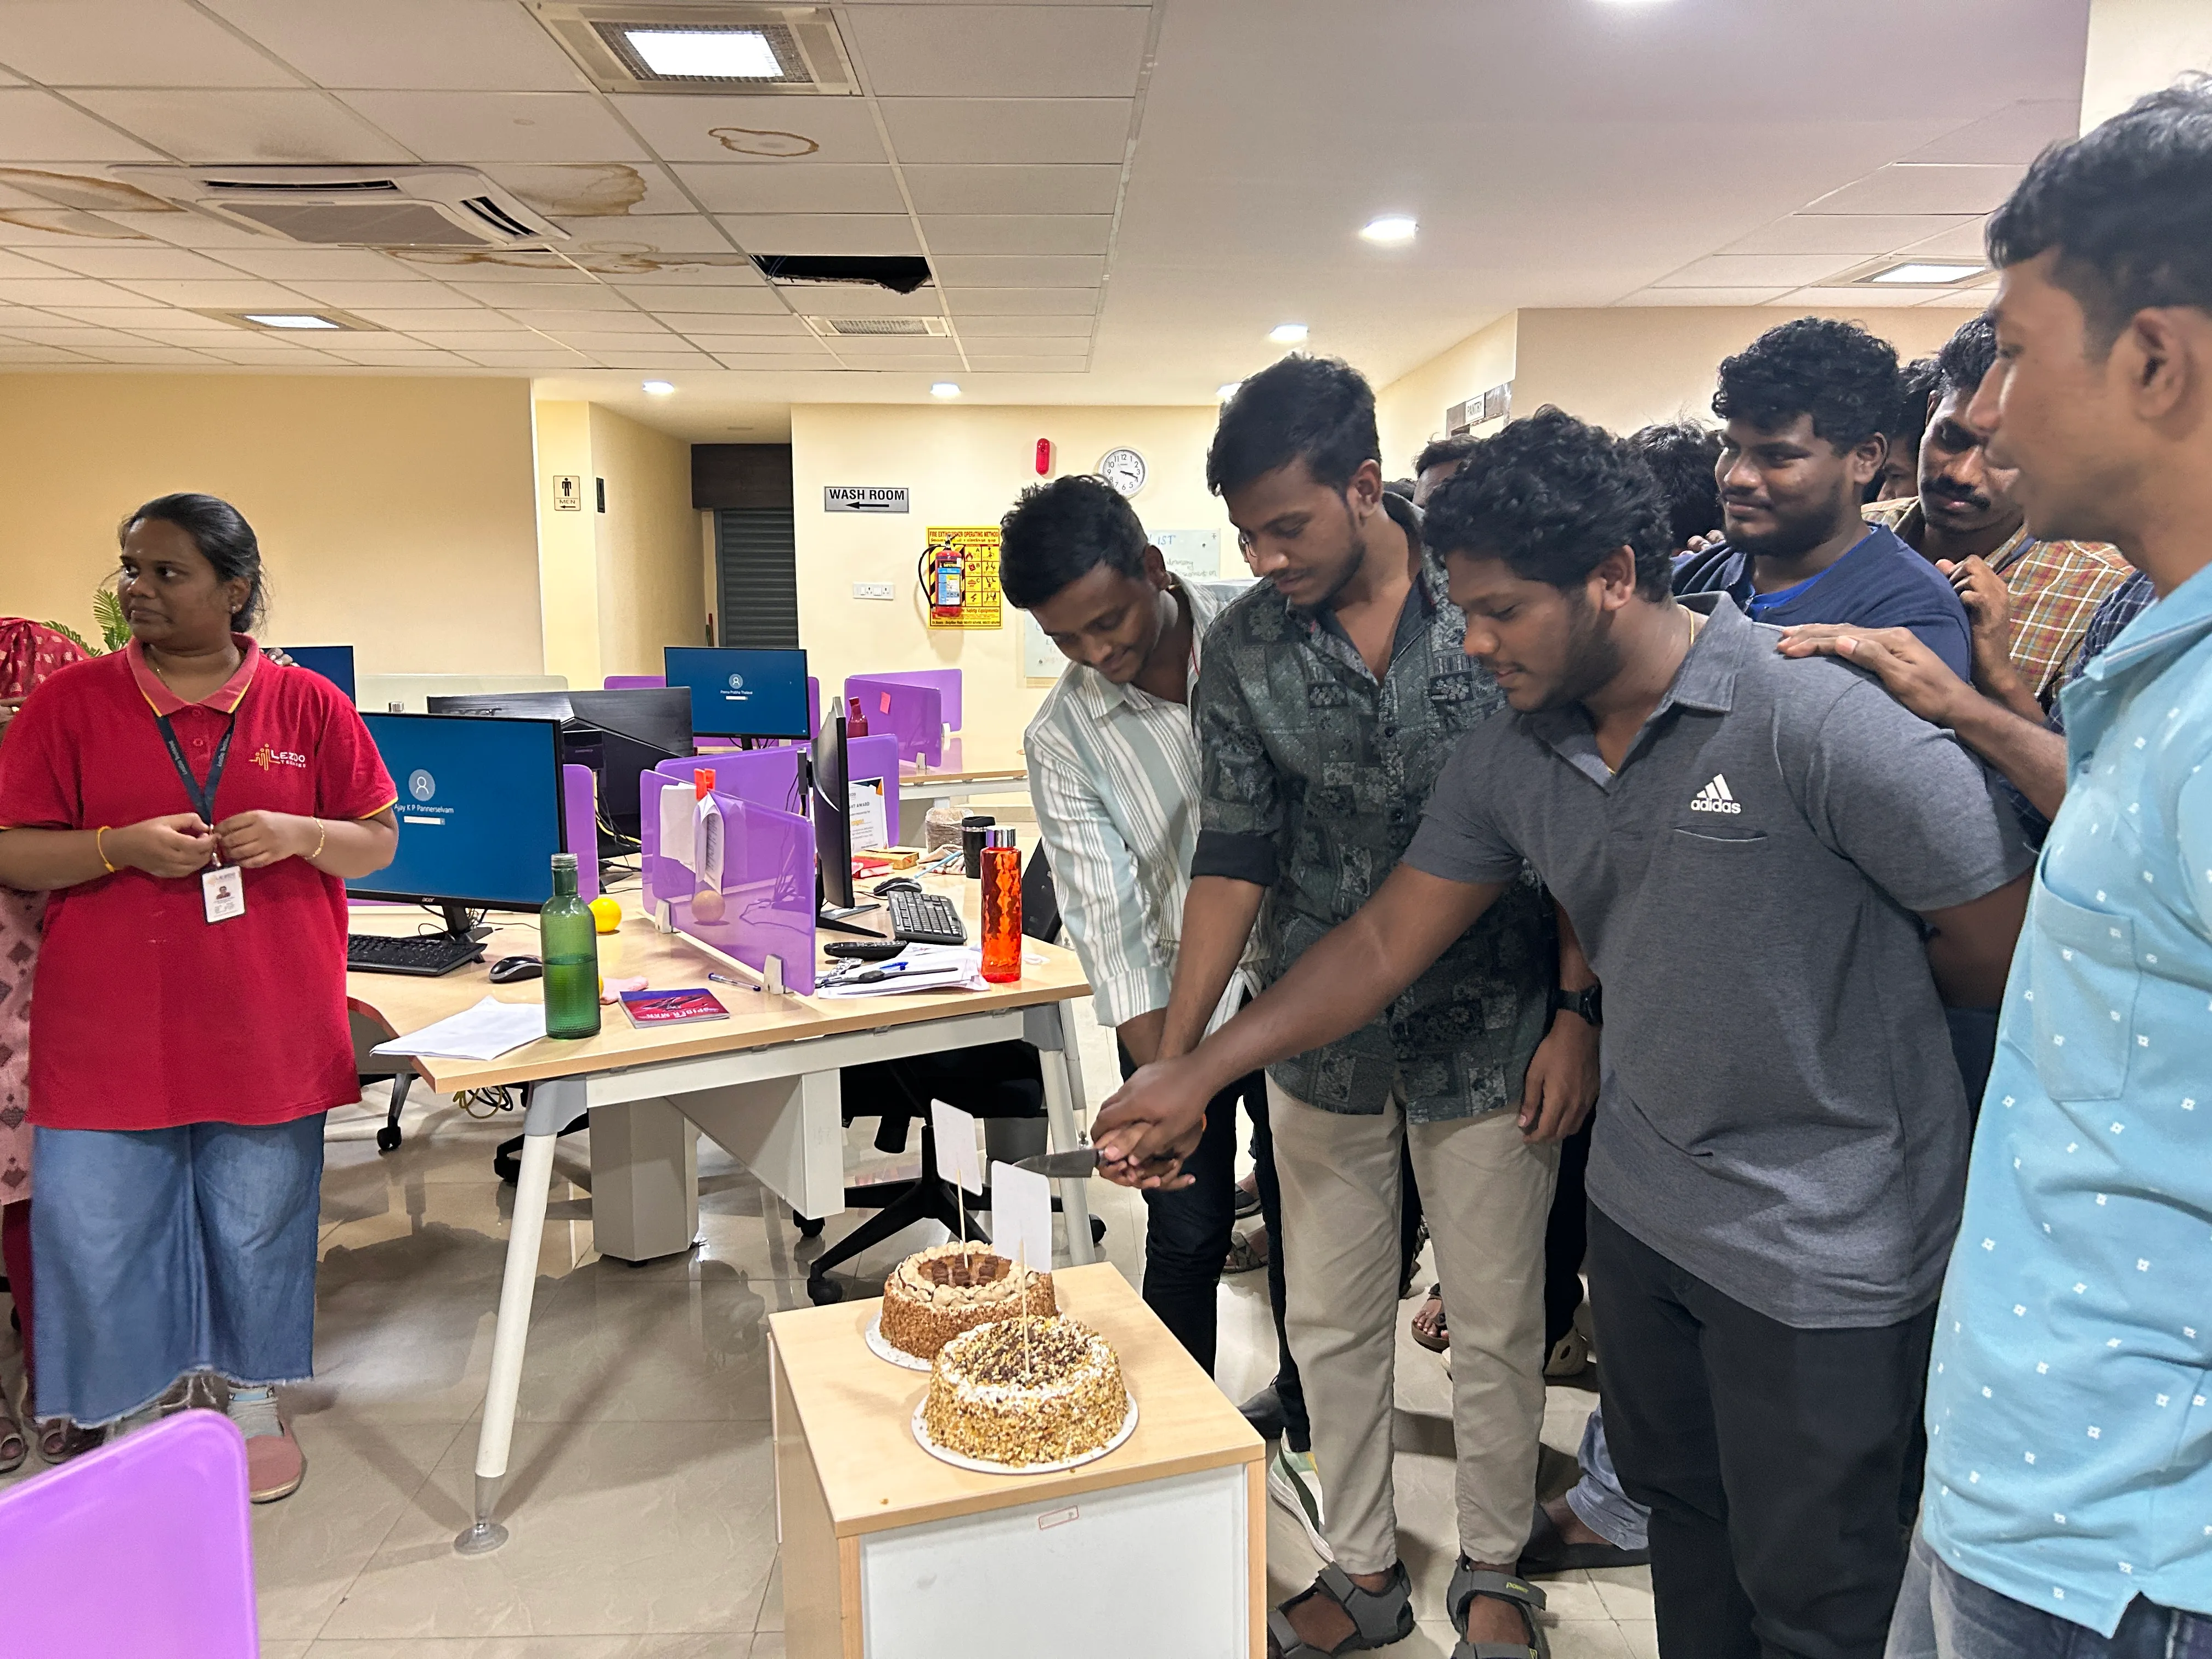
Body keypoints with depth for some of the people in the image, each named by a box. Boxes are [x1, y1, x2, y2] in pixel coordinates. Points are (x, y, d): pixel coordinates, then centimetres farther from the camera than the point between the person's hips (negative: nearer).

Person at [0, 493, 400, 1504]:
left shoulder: (307, 704, 0)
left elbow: (379, 842, 4)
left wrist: (300, 835, -16)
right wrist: (123, 847, -18)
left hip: (268, 1031, 0)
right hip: (107, 1033, 0)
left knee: (259, 1230, 14)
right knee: (97, 1236, 7)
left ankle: (254, 1401, 37)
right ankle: (128, 1426, 31)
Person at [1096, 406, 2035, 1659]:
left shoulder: (1817, 724, -22)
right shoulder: (1511, 763, -1)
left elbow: (2013, 942, -15)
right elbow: (1385, 942, 4)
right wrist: (1199, 1074, 1)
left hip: (1825, 1239, -6)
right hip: (1643, 1203, 6)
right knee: (1675, 1507, 24)